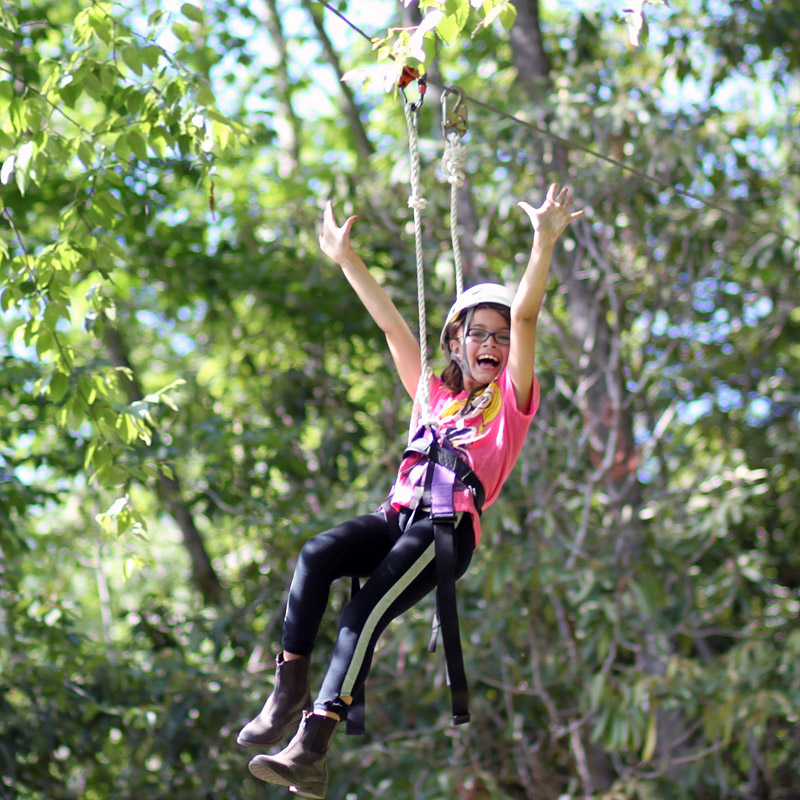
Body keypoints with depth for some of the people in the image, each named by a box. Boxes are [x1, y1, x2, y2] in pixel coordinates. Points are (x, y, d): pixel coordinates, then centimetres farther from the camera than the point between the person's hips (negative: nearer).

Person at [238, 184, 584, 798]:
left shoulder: (511, 398, 15)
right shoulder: (437, 395, 29)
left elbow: (525, 316, 3)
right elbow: (393, 326, 29)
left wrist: (544, 244, -7)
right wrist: (346, 258, 30)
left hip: (449, 528, -5)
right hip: (398, 516, 5)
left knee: (366, 611, -28)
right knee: (318, 554, -27)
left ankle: (312, 747, -37)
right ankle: (289, 691, -28)